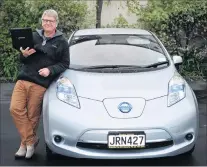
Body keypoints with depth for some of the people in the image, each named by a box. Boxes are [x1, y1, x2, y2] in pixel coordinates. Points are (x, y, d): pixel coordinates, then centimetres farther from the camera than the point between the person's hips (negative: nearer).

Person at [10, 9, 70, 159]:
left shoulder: (61, 42, 4)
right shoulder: (33, 36, 14)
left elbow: (65, 63, 3)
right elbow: (22, 60, 18)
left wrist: (50, 70, -14)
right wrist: (24, 55, -6)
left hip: (40, 84, -4)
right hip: (23, 79, 4)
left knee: (33, 115, -1)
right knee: (15, 108, -7)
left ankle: (27, 142, 19)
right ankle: (31, 140, 5)